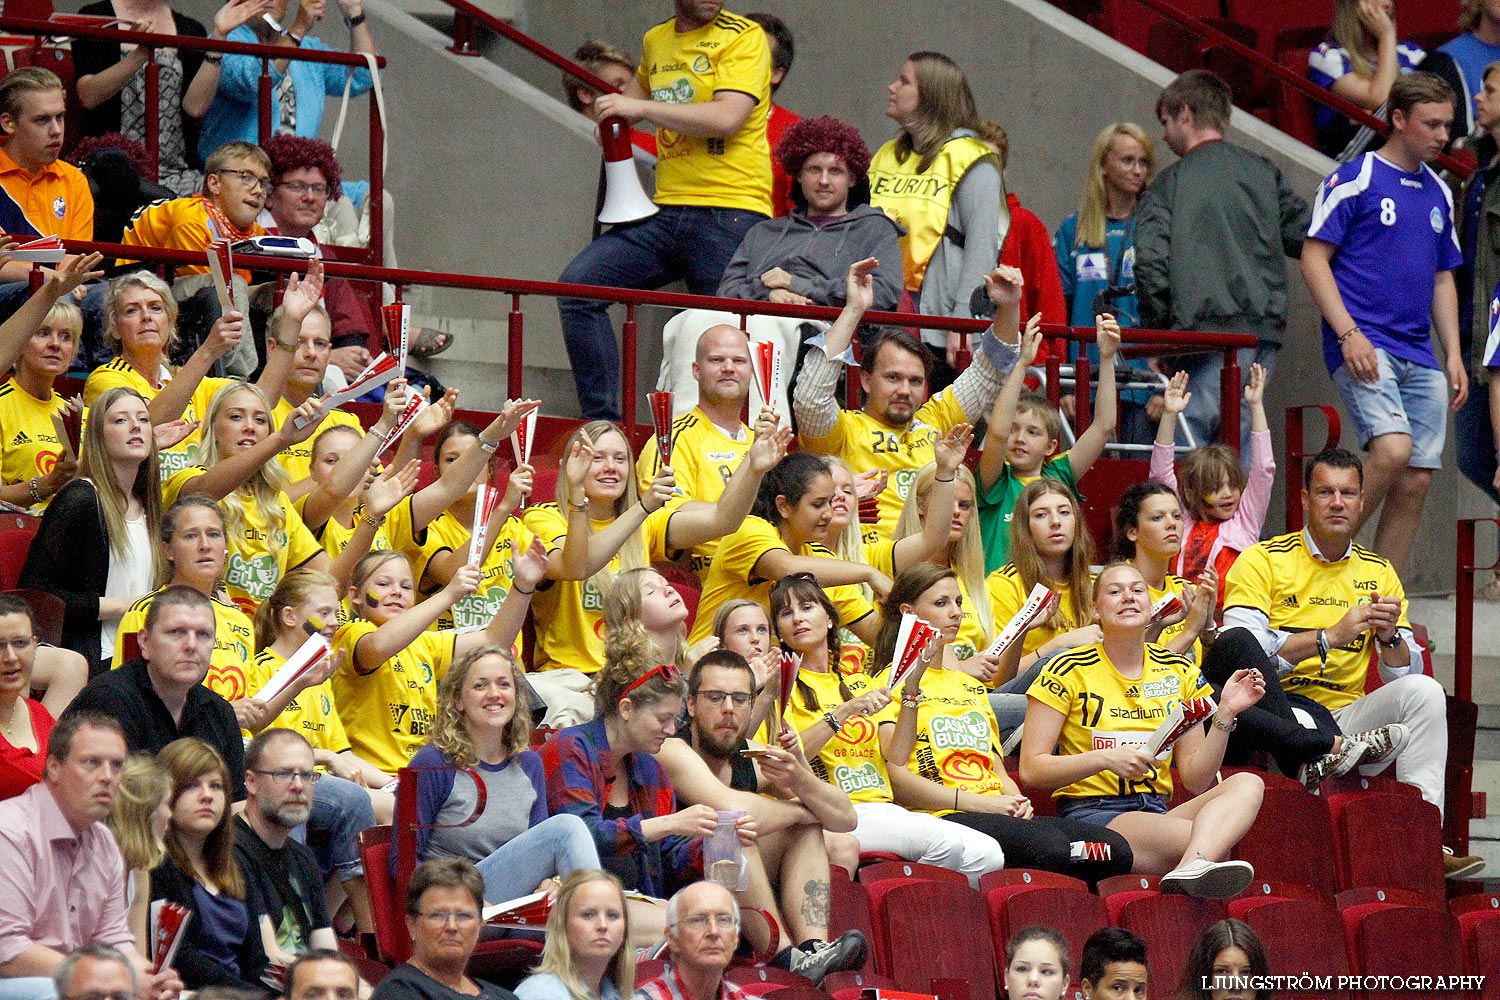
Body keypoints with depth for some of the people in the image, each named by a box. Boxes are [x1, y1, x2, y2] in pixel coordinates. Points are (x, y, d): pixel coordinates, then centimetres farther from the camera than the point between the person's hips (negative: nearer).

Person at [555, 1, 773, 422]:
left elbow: (727, 118, -17)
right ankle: (602, 424, -10)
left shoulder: (743, 37, -3)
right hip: (667, 210, 6)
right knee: (578, 283, -10)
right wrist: (613, 114, 22)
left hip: (729, 214, -6)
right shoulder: (655, 41, 18)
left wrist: (640, 107, -11)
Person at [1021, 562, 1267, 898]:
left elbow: (1195, 779, 11)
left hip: (1157, 812, 6)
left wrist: (1225, 715, -3)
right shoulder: (1070, 670, 1)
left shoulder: (1179, 671, 14)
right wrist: (1105, 759, -17)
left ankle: (1193, 867, -54)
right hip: (1089, 814, -6)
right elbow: (1031, 769, -4)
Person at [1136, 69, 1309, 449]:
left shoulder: (1170, 183, 2)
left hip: (1209, 330, -5)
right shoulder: (1264, 172, 14)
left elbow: (1151, 264, -8)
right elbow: (1306, 237, 11)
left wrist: (1156, 335, 1)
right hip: (1266, 328, 5)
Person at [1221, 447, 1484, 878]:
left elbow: (1405, 676, 12)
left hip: (1347, 718, 5)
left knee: (1424, 692, -24)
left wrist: (1389, 636, -10)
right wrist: (1331, 636, -20)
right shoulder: (1262, 561, 1)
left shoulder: (1378, 573, 15)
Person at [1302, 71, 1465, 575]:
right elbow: (1314, 257, -6)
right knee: (1392, 449, -26)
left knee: (1416, 482, 2)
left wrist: (1454, 355, 13)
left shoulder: (1438, 193, 17)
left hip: (1419, 357, 7)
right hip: (1363, 345, -7)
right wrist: (1348, 333, -16)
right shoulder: (1354, 179, -3)